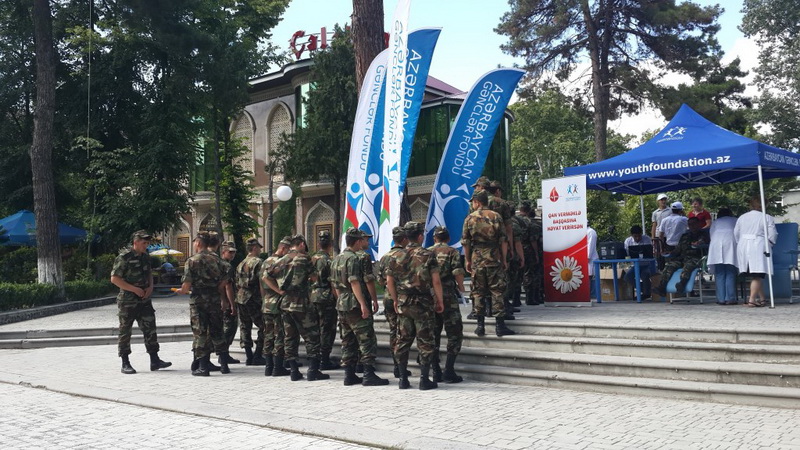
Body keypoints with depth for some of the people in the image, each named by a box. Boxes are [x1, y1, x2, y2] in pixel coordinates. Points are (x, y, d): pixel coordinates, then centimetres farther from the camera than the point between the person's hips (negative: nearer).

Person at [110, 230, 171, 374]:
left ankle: (154, 360, 8)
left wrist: (150, 287, 3)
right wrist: (135, 289, -17)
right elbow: (114, 279, -15)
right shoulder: (124, 257, -12)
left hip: (144, 300, 6)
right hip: (127, 301, -6)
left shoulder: (145, 256, 9)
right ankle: (125, 364, 11)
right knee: (125, 332, 3)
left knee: (150, 329, 4)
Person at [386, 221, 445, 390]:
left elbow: (389, 281, 6)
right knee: (425, 342, 3)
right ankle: (424, 379, 4)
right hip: (423, 304, -4)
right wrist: (440, 301, -1)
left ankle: (403, 379, 14)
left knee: (403, 341, 10)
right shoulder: (428, 255, -7)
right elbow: (436, 281, -11)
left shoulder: (397, 257, 5)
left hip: (403, 304, 4)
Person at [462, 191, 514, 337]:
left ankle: (480, 325, 7)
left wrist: (467, 260, 11)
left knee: (478, 292, 7)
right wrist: (504, 259, 5)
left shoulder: (470, 218, 2)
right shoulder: (496, 217, 1)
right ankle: (500, 325, 0)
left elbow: (465, 242, 3)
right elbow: (503, 241, -2)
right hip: (494, 258, -1)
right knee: (497, 291, 2)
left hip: (476, 259, 1)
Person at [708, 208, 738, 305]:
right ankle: (730, 298, -9)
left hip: (716, 243, 1)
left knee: (719, 274, 0)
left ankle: (721, 299, -5)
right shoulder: (735, 221, 26)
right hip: (730, 242, -1)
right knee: (730, 273, -2)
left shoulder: (714, 223, 28)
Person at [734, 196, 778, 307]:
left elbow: (736, 234, 12)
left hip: (743, 247, 5)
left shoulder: (741, 218, 12)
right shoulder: (767, 218, -2)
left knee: (757, 276, 11)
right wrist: (769, 244, 14)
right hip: (758, 247, -5)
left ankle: (762, 298, 14)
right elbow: (772, 236, -4)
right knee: (757, 275, -6)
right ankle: (752, 299, -14)